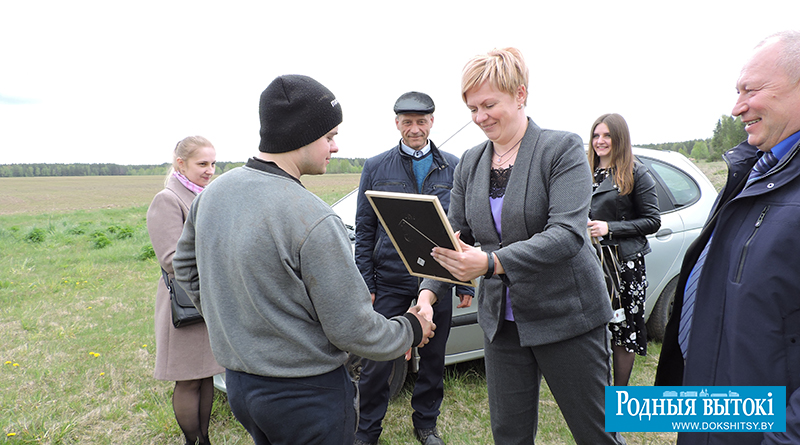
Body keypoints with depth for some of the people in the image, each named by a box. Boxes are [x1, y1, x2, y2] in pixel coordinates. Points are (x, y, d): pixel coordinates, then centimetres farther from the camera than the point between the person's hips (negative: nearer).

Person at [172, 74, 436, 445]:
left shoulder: (213, 193, -1)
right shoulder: (312, 220, -26)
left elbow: (186, 264, 16)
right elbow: (353, 331, -20)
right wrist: (411, 329, -2)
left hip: (238, 383, 8)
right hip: (308, 393, -7)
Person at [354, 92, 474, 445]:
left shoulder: (453, 168, 6)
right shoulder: (376, 168, 4)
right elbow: (364, 231, 4)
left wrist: (466, 284, 3)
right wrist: (364, 284, -2)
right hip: (390, 280, -1)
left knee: (433, 357, 13)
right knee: (377, 361, 3)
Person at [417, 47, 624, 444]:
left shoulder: (563, 149, -11)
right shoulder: (470, 163, 5)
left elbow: (567, 233, -23)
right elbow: (455, 236, 4)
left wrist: (491, 263, -36)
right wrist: (429, 290, -14)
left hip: (567, 315, -4)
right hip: (501, 319, 5)